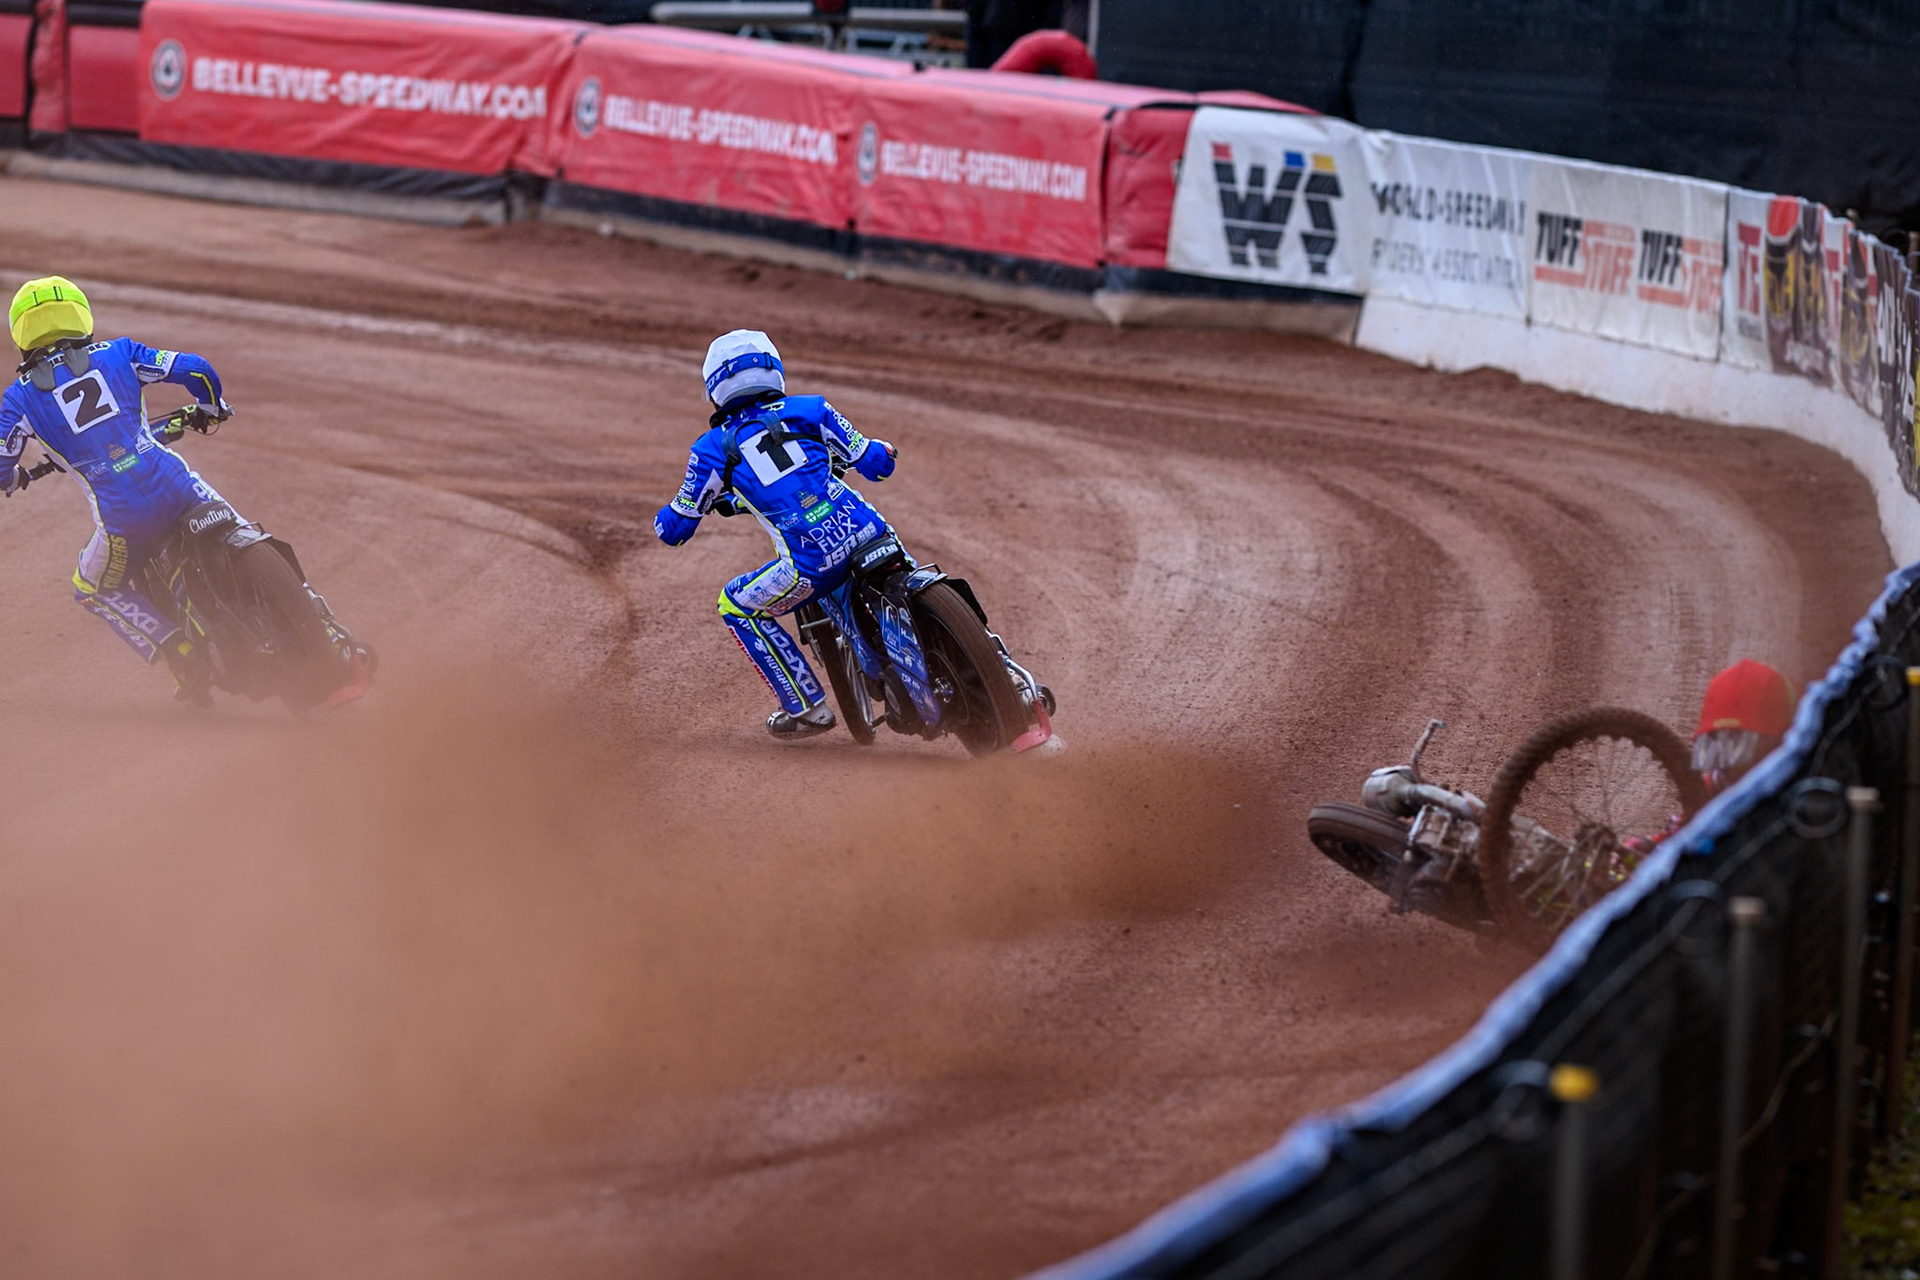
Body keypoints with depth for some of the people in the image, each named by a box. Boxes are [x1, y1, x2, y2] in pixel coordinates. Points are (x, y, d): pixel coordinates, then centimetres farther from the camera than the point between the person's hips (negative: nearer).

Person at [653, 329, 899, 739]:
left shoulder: (714, 448, 8)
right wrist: (880, 449, 39)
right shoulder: (809, 410, 11)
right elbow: (876, 463, 14)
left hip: (814, 563, -3)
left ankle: (807, 708, 20)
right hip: (869, 533, 3)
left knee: (737, 609, 22)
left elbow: (673, 529, 16)